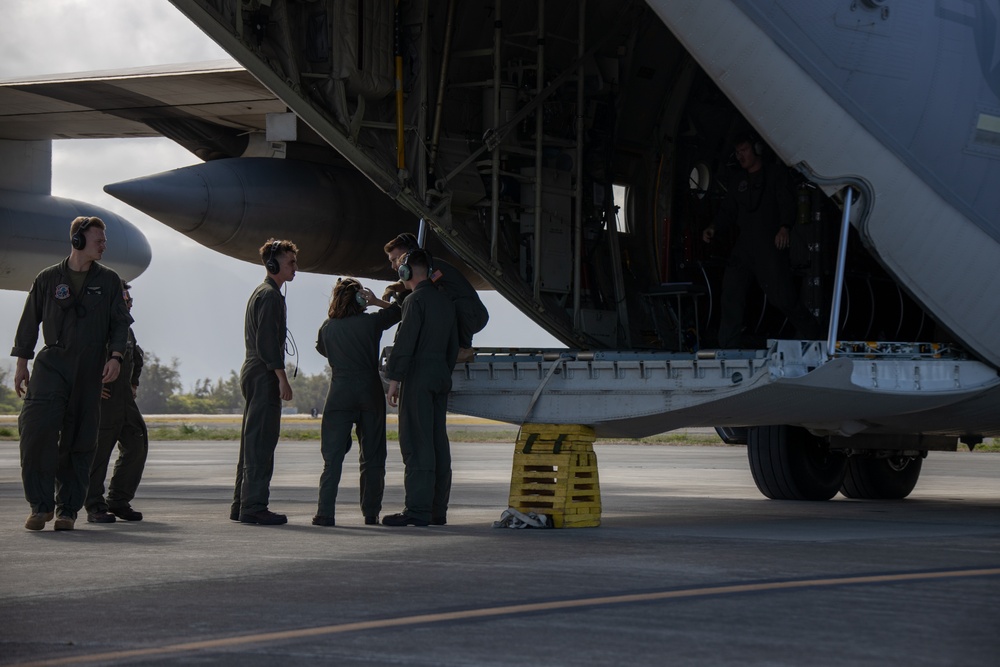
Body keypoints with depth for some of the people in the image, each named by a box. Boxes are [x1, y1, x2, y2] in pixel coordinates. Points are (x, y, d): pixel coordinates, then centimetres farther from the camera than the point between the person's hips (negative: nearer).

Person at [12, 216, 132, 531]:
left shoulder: (109, 281, 9)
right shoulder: (49, 278, 6)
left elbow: (120, 323, 9)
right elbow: (30, 321, 10)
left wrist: (115, 356, -7)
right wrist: (22, 363, 7)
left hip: (90, 369, 1)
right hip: (52, 363, -1)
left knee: (79, 440, 1)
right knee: (37, 428, -17)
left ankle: (68, 509, 8)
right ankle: (41, 504, -8)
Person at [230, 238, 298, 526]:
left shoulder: (260, 293, 21)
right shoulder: (270, 295, -11)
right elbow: (267, 342, -19)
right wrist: (282, 378, -19)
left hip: (252, 372, 11)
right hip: (264, 376, -11)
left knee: (252, 442, 12)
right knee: (261, 442, -11)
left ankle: (241, 505, 15)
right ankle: (254, 506, -13)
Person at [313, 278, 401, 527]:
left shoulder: (327, 328, 2)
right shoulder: (371, 322, -3)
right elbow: (399, 311, 12)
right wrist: (377, 302, 13)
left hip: (339, 394, 1)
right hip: (370, 394, -1)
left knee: (332, 455, 1)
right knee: (372, 457, 7)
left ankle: (325, 512, -8)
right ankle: (371, 513, 7)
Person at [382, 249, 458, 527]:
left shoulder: (416, 300, -10)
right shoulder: (445, 301, 16)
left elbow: (405, 342, -15)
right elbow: (453, 345, 19)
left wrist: (394, 379, -13)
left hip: (418, 377, -8)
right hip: (441, 377, 8)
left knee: (416, 443, -9)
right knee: (438, 442, 8)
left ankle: (418, 509, -13)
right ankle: (438, 509, 10)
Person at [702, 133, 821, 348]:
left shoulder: (775, 173, 5)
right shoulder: (740, 182, 21)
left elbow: (786, 202, -6)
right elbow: (728, 210, 19)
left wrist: (784, 227, -23)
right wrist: (714, 228, -1)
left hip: (770, 243, -6)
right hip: (744, 245, 6)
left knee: (781, 293, -10)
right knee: (731, 291, -4)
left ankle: (809, 330, 10)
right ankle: (727, 345, -2)